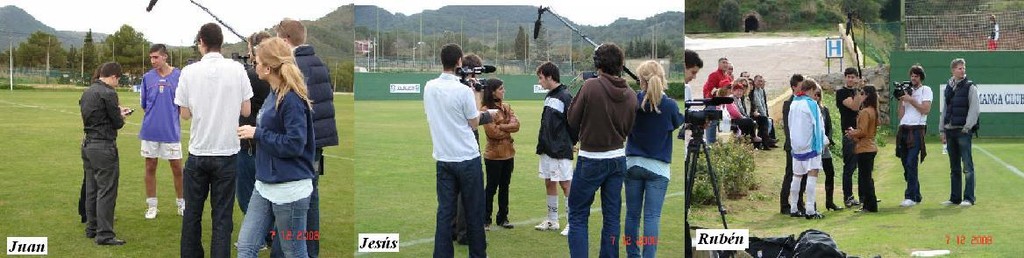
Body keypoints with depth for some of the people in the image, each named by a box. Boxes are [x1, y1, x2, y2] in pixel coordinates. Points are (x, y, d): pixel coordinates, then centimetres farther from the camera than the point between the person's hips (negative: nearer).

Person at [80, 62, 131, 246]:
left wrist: (117, 112, 15)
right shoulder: (108, 93, -16)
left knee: (91, 189, 16)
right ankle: (104, 235, -2)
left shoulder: (87, 92, 11)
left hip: (88, 145, 9)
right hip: (104, 147, -9)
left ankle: (91, 229, 25)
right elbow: (118, 123, -12)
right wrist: (121, 115, 10)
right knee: (106, 191, -4)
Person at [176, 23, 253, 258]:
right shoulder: (236, 69, -6)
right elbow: (246, 111, -1)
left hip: (198, 152, 1)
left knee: (192, 212, 13)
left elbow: (185, 113, 1)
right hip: (226, 152, -1)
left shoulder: (189, 72, -4)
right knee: (222, 215, 2)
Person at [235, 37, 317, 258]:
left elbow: (295, 144, -22)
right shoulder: (274, 94, 10)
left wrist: (257, 134, -15)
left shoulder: (292, 99, -18)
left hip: (289, 189, -9)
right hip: (265, 186, 9)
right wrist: (254, 131, 8)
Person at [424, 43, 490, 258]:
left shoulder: (429, 87, 2)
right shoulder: (463, 91, -15)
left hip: (443, 158, 5)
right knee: (473, 212, 7)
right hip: (467, 158, -5)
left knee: (445, 212, 5)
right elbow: (474, 123, -4)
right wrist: (475, 94, 5)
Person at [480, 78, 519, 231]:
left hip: (508, 153, 7)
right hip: (494, 155, -7)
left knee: (504, 187, 13)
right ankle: (486, 220, 9)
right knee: (491, 188, 0)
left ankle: (502, 218, 22)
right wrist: (508, 130, -5)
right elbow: (493, 132, -19)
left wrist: (500, 126, -15)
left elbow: (516, 125, -3)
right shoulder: (486, 110, -12)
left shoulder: (506, 107, 10)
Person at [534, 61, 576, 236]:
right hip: (547, 149, 9)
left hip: (561, 151, -9)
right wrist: (543, 143, 14)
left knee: (566, 185, -5)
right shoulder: (549, 96, 12)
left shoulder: (565, 97, -14)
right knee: (549, 183, 13)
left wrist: (571, 143, -4)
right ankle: (552, 220, 23)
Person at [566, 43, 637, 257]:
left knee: (577, 216, 3)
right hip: (618, 159, 5)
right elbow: (627, 129, 10)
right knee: (612, 217, 10)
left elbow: (573, 121, -8)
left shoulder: (591, 86, -15)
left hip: (591, 160, -5)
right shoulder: (631, 95, 0)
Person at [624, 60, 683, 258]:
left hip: (633, 164, 2)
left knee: (632, 214, 11)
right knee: (652, 217, -4)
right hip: (658, 167, -2)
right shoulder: (670, 105, -11)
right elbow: (678, 124, 9)